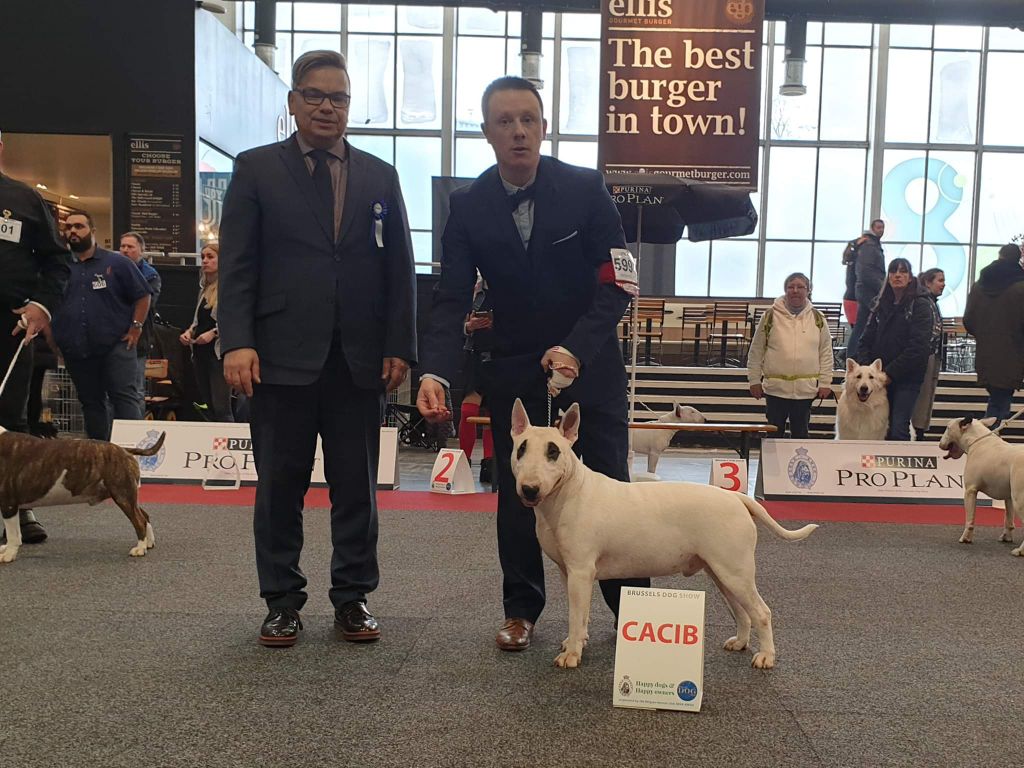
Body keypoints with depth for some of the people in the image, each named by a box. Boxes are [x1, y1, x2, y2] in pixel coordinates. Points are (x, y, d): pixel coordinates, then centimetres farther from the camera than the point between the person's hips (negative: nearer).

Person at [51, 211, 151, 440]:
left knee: (126, 399, -9)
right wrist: (54, 339, 8)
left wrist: (135, 328, -4)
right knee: (91, 403, 12)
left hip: (116, 345, -4)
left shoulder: (116, 263, 2)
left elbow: (142, 296, 5)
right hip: (76, 350, 4)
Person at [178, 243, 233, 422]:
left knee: (221, 408, -11)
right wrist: (189, 331, 7)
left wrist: (214, 333, -20)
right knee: (209, 405, 11)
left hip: (220, 352, -8)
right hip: (201, 352, 8)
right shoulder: (204, 287, 17)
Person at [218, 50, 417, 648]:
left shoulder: (380, 177, 12)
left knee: (357, 485, 7)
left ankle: (354, 597, 20)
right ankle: (283, 600, 20)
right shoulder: (257, 170, 7)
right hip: (282, 358, -1)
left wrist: (399, 348, 0)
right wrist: (237, 342, -10)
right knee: (281, 485, 6)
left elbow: (399, 269, 9)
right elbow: (237, 264, 1)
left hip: (360, 361, 2)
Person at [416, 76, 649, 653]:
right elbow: (453, 298, -7)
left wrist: (576, 350, -25)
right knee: (517, 492, 8)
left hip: (590, 363, -1)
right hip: (513, 369, 2)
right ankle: (521, 608, 24)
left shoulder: (587, 189, -8)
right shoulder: (468, 206, -3)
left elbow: (619, 284, -11)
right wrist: (435, 373, -23)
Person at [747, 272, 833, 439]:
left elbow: (826, 353, 7)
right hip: (776, 388, -1)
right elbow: (756, 351, 3)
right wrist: (754, 380, 0)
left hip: (806, 389, 1)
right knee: (775, 433, 6)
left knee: (801, 433, 10)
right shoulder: (770, 316, 0)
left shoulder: (817, 319, 5)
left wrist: (825, 383, 1)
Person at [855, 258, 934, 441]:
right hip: (878, 376, 5)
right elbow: (866, 340, 10)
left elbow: (918, 346, -12)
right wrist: (865, 368, -7)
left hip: (907, 378, -5)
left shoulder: (920, 305, -3)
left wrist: (889, 373, -14)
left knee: (898, 430, -11)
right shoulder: (880, 304, 13)